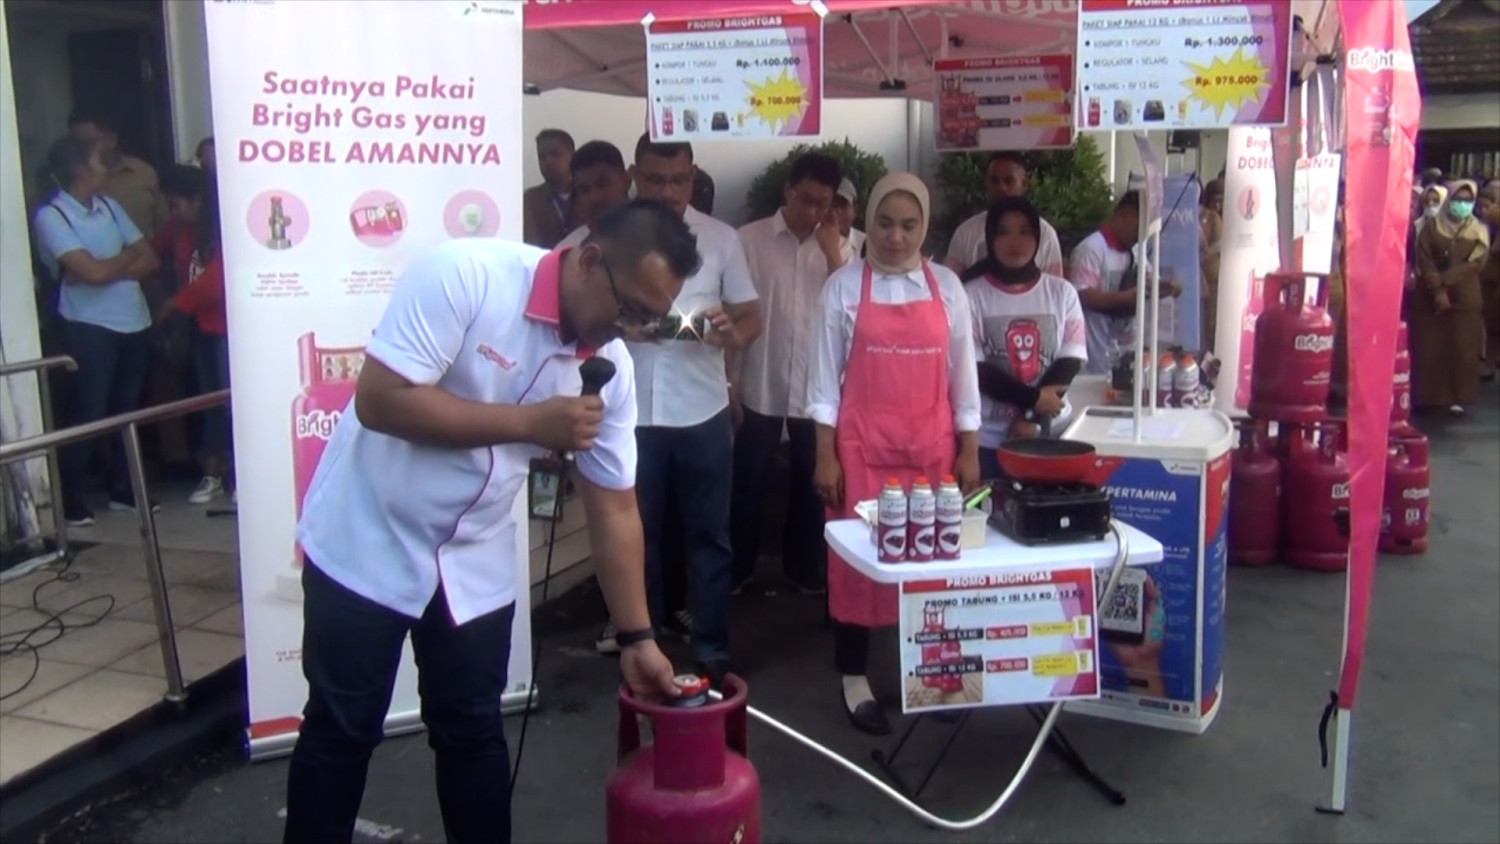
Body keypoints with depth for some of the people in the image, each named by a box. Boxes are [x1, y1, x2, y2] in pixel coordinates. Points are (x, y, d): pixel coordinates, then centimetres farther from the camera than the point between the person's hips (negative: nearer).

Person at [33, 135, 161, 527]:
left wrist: (111, 269, -11)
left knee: (128, 410, 13)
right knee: (85, 415, -2)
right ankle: (70, 499, 8)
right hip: (89, 327, -6)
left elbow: (151, 260, 6)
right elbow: (93, 272, -18)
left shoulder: (109, 206, 11)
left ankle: (123, 489, 24)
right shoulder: (50, 216, -10)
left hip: (133, 322, 6)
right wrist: (128, 254, 0)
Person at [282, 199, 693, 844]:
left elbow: (614, 506, -2)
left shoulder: (611, 367, -8)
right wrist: (530, 422, -28)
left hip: (473, 565, 4)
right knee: (340, 733, 8)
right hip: (365, 544, -4)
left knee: (473, 734, 11)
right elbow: (379, 400, -28)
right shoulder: (465, 274, -24)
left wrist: (636, 636, 0)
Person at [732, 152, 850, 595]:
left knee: (812, 483, 14)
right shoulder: (749, 239, -4)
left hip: (817, 390, 3)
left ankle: (805, 568, 31)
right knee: (749, 484, 9)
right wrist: (729, 379, -5)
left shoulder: (839, 248, 5)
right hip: (759, 387, -2)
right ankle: (737, 570, 25)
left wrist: (831, 251, -12)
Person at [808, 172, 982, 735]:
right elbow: (825, 377, -2)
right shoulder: (843, 287, -2)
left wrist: (969, 451, 5)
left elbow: (963, 374, 8)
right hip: (862, 447, -2)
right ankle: (854, 679, 15)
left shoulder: (946, 286, 5)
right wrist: (825, 456, -6)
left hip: (933, 447, 2)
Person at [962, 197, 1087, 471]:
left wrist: (1032, 417, -9)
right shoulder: (972, 295, -4)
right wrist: (1033, 398, -14)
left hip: (1050, 431, 3)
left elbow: (1070, 361, 1)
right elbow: (974, 368, -8)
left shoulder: (1062, 292, 6)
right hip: (988, 436, -3)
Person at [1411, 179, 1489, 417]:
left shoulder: (1478, 231, 5)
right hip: (1429, 297, 0)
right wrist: (1437, 289, -17)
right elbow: (1423, 260, -6)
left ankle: (1458, 398, 4)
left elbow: (1474, 264, -6)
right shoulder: (1431, 226, 3)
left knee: (1461, 350, -1)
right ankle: (1426, 396, 9)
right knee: (1428, 349, 1)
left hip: (1464, 299, 0)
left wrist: (1443, 280, -17)